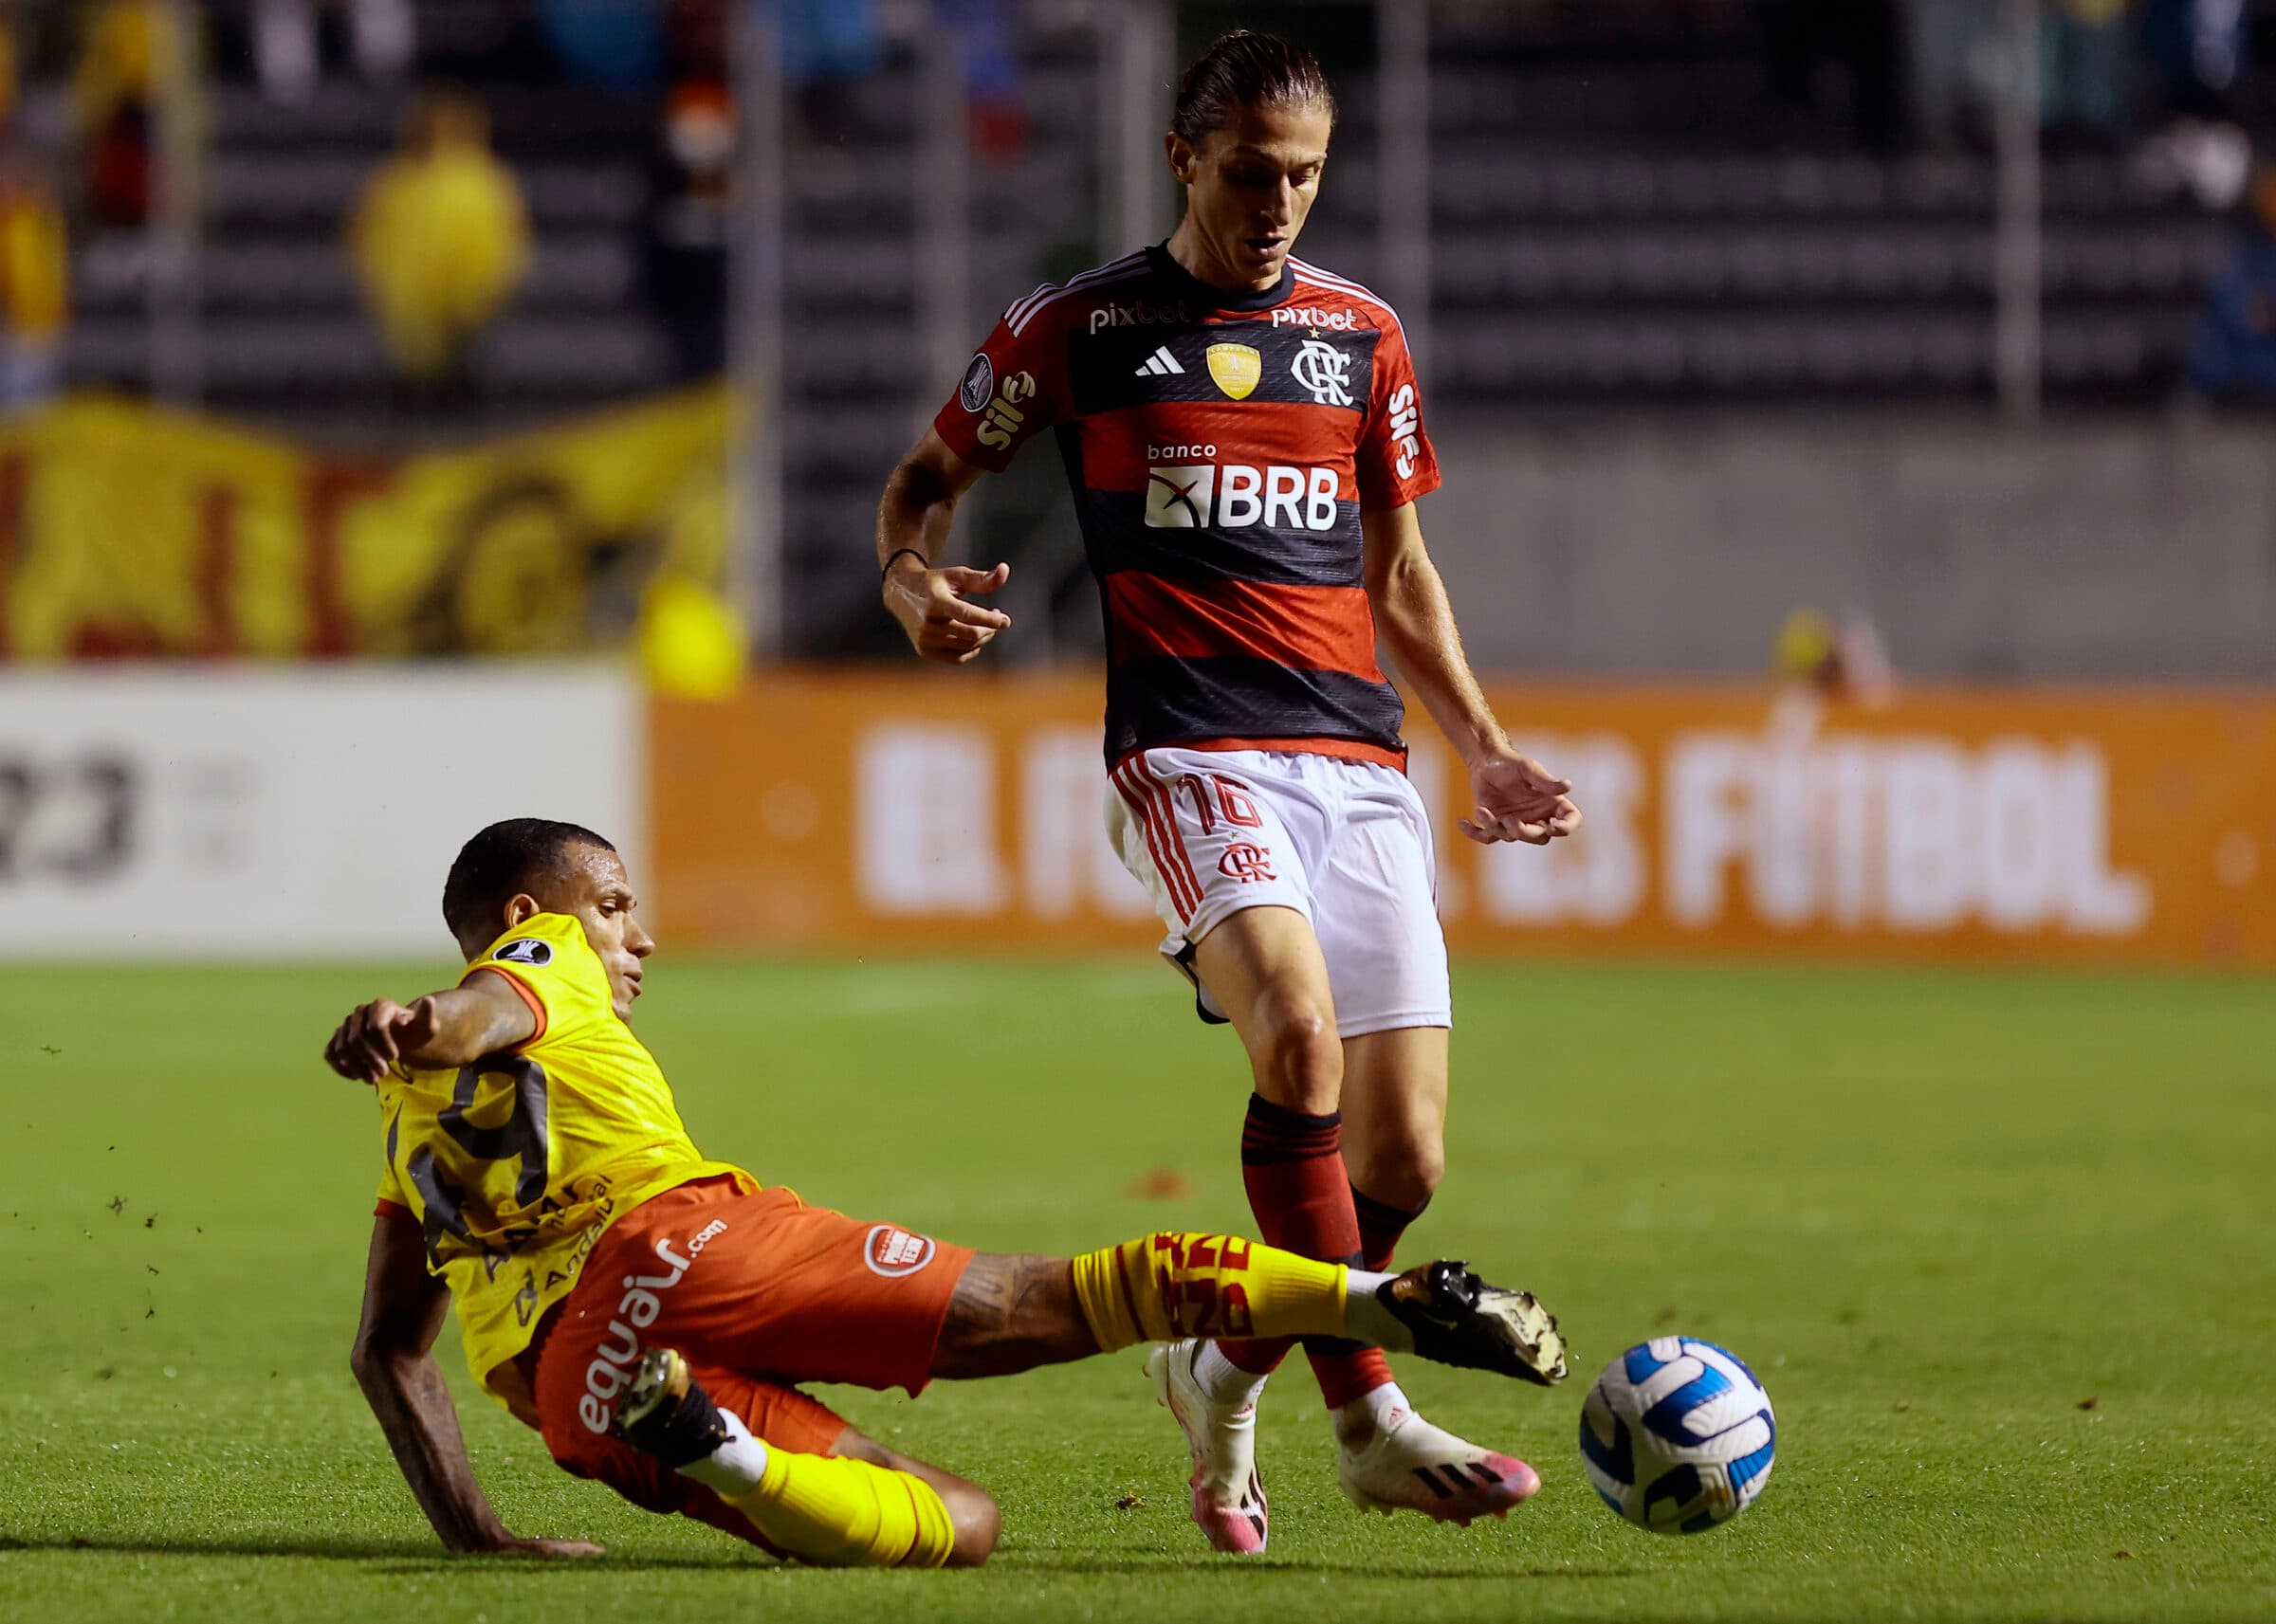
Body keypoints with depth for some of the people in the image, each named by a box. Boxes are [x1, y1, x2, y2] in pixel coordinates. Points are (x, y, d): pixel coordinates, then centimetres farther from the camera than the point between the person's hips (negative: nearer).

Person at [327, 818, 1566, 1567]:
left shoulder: (412, 1117, 35)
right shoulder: (539, 966, 21)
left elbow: (386, 1351, 29)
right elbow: (480, 1014, -5)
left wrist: (471, 1534, 23)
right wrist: (408, 1026, -28)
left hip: (572, 1392, 4)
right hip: (680, 1242, -4)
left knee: (951, 1526, -4)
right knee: (1042, 1304, -6)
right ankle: (1389, 1298, -21)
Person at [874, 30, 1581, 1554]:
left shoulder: (1361, 333, 15)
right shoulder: (1080, 327, 5)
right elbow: (929, 476, 16)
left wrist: (1486, 746, 16)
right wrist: (917, 581, -6)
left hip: (1359, 755, 4)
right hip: (1191, 746, -4)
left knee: (1403, 1155, -5)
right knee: (1299, 1029, -30)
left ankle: (1226, 1369, 22)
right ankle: (1369, 1418, -27)